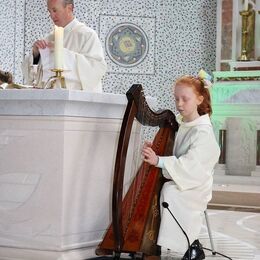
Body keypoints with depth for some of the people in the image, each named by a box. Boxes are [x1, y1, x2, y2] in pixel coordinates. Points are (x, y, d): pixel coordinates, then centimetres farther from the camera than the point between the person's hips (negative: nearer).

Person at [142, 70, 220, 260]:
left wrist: (159, 161, -37)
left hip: (195, 185, -8)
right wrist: (154, 150, 0)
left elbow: (191, 164, -28)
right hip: (177, 179, 8)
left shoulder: (203, 131, -16)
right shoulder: (181, 125, 10)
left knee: (169, 191, -32)